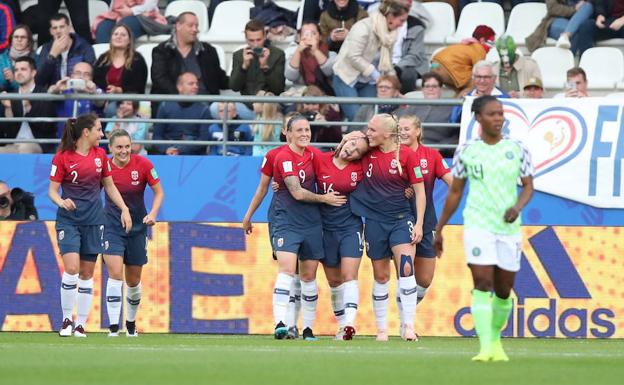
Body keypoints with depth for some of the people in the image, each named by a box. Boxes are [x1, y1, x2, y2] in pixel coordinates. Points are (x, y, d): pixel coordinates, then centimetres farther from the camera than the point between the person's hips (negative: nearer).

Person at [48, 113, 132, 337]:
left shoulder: (100, 155, 7)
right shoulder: (62, 157, -7)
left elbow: (109, 186, 17)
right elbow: (52, 190, -5)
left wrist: (124, 209, 8)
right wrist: (61, 201, -26)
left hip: (93, 221, 4)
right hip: (68, 221, -4)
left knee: (87, 273, 4)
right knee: (71, 269, -17)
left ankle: (81, 324, 10)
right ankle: (66, 320, -2)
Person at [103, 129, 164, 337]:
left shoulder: (143, 164, -10)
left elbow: (159, 192, -2)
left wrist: (153, 214, -17)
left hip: (137, 226, 1)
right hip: (111, 225, -1)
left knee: (134, 280, 10)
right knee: (115, 272, -19)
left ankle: (131, 322, 33)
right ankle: (113, 326, -18)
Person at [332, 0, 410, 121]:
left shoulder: (391, 33, 0)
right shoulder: (364, 27, -22)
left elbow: (387, 62, 9)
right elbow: (353, 56, -25)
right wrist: (374, 73, -24)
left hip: (367, 83, 6)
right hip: (347, 78, -6)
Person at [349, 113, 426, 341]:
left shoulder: (406, 154, -7)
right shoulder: (367, 154, 2)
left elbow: (419, 191, -3)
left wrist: (419, 223, -7)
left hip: (401, 219, -3)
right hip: (374, 221, 3)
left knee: (406, 267, -19)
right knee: (380, 276, 7)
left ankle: (409, 326, -18)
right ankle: (381, 329, 17)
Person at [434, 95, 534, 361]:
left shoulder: (517, 149, 4)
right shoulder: (466, 151, 2)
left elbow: (528, 186, 7)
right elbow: (455, 192, 9)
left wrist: (518, 206, -15)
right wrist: (439, 229, 11)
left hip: (509, 227, 2)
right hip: (478, 226, -2)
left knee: (504, 290, 8)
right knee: (482, 284, -15)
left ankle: (495, 340, 30)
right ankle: (485, 347, -19)